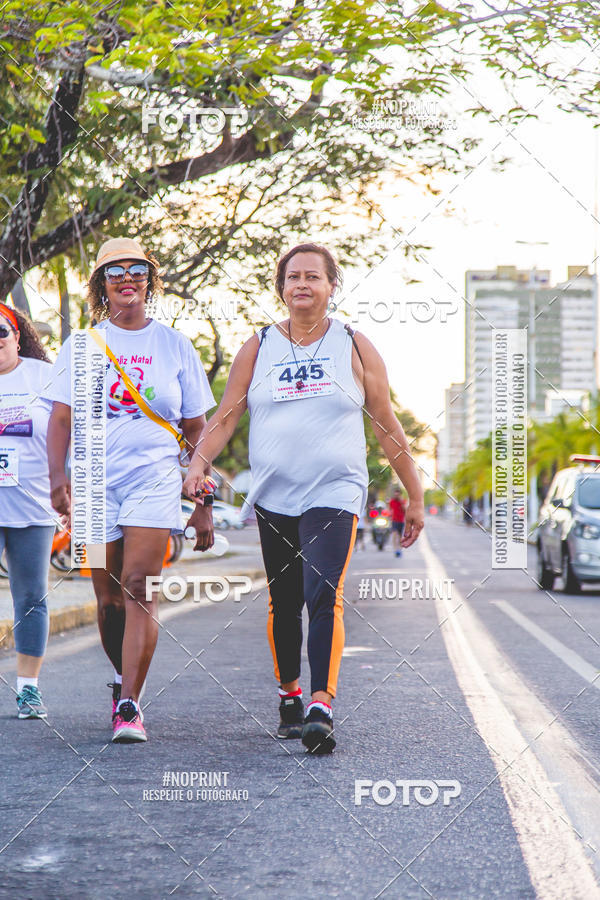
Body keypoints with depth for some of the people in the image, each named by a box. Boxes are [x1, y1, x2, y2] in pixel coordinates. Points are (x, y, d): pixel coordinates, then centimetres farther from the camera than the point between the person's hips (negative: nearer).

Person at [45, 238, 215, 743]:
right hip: (96, 481, 1)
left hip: (156, 479, -1)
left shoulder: (174, 346, 9)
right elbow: (61, 419, 7)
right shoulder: (81, 345, 10)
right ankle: (124, 679, 28)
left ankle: (129, 704, -14)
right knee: (109, 598, 5)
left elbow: (197, 431, 11)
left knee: (140, 589, -14)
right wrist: (58, 478, -9)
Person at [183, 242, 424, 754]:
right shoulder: (258, 348, 8)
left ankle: (322, 710, -24)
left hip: (335, 495, -3)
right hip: (274, 498, 3)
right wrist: (199, 463, -14)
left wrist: (415, 497, 8)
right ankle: (289, 695, 31)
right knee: (283, 602, 11)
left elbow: (388, 426, 8)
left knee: (324, 595, -19)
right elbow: (225, 417, 6)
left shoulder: (354, 347, 5)